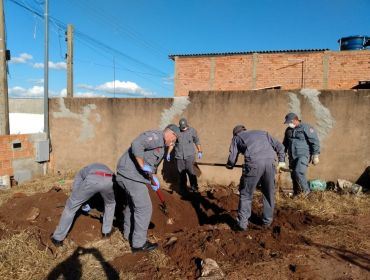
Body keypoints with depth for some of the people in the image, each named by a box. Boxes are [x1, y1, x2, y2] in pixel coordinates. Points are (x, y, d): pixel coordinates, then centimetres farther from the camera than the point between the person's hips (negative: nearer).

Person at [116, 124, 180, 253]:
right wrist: (143, 166, -26)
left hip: (127, 174, 11)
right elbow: (137, 144, -30)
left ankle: (128, 233, 43)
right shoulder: (156, 136, -14)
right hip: (132, 175, -11)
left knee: (133, 203, 25)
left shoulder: (161, 145, 19)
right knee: (144, 207, -2)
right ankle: (139, 244, 10)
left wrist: (153, 177, 10)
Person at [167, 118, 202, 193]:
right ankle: (183, 189, 20)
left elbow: (197, 141, 10)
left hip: (189, 155, -2)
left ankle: (194, 187, 0)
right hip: (179, 156, 2)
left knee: (190, 171, -12)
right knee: (181, 173, 7)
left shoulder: (192, 130, -1)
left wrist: (199, 152, 10)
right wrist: (168, 153, 9)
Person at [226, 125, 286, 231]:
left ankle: (242, 223, 11)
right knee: (269, 193, 20)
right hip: (270, 162, 4)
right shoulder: (262, 133, 34)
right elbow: (279, 146, 30)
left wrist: (229, 166, 37)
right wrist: (281, 160, 37)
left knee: (246, 194, 9)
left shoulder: (237, 137, 25)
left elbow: (232, 158, 18)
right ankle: (267, 220, 31)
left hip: (253, 163, -3)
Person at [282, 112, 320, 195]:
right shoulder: (288, 130, 13)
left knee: (298, 172, -21)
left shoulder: (306, 128, -8)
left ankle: (305, 191, -2)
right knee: (293, 175, 7)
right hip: (292, 157, 7)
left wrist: (315, 155, -13)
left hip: (303, 155, -7)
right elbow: (285, 144, 23)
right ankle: (296, 194, 20)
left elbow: (315, 141, -10)